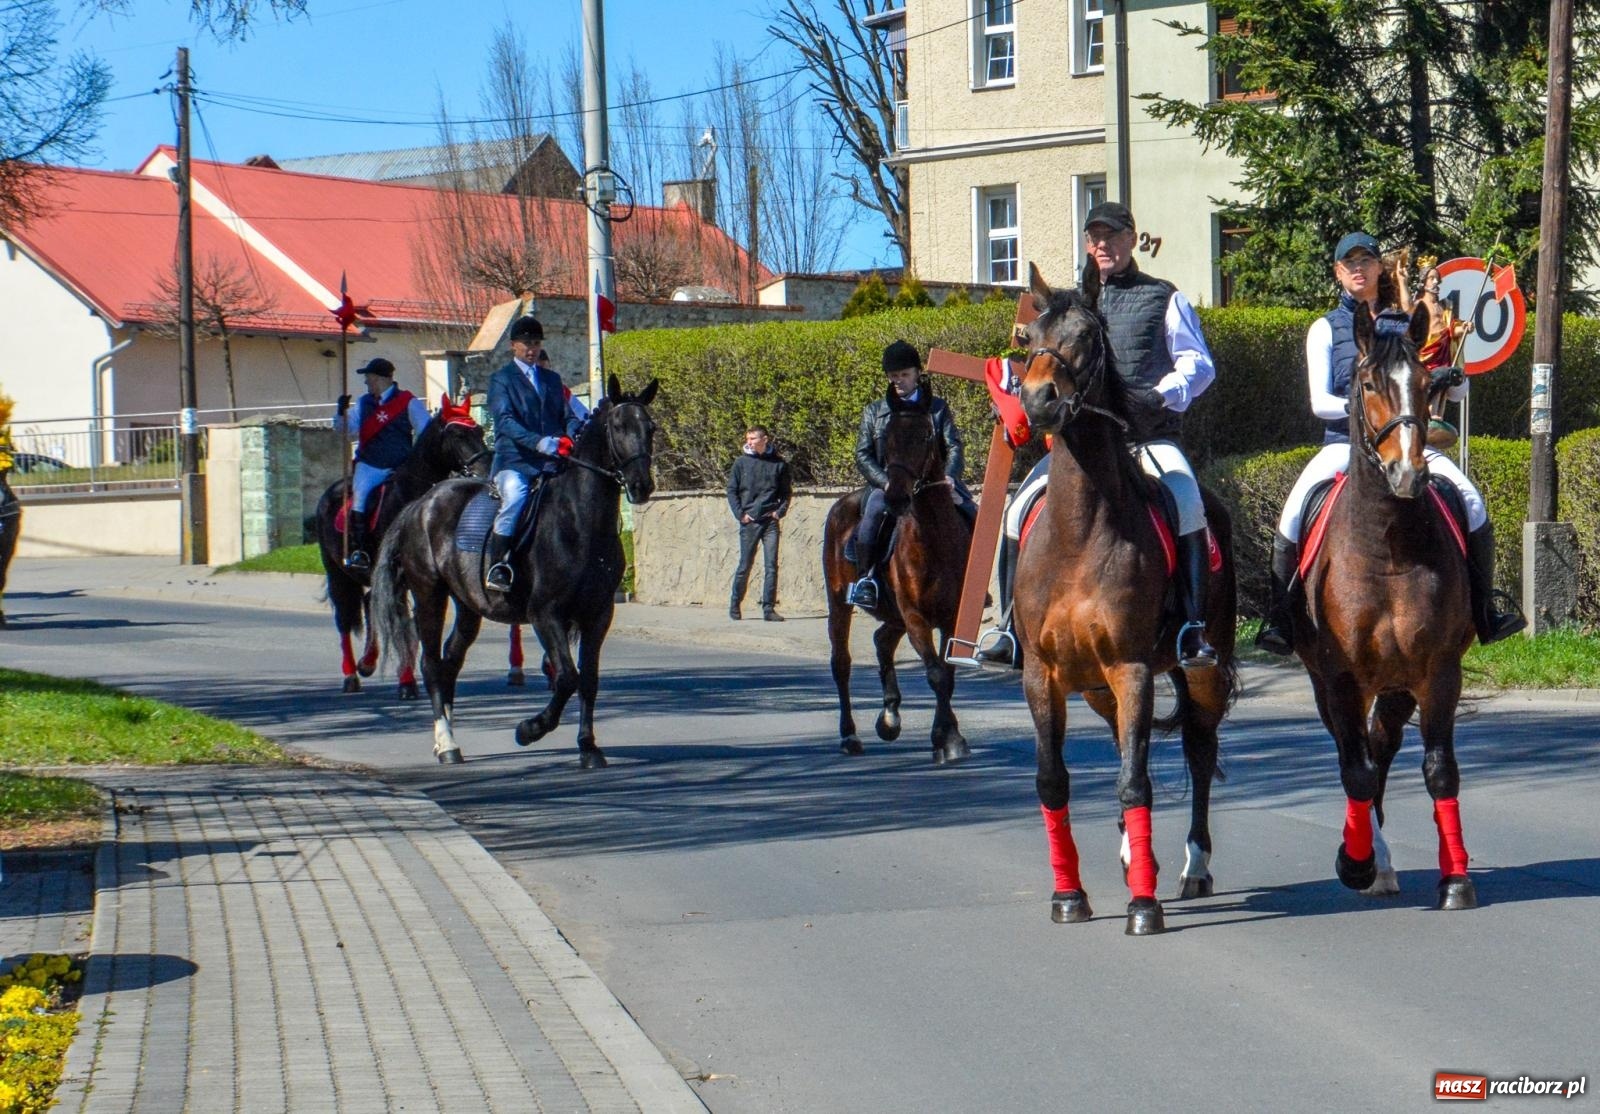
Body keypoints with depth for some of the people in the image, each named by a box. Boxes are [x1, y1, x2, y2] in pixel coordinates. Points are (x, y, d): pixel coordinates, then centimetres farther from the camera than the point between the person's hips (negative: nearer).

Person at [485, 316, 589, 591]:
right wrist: (542, 443, -24)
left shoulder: (552, 379, 24)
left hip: (551, 464, 5)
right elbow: (505, 421, -8)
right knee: (514, 498, -32)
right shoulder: (501, 380, 7)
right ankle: (496, 569, -29)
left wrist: (570, 439, -9)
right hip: (515, 460, -5)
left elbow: (570, 416, 17)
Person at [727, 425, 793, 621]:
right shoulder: (742, 463, 3)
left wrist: (781, 511, -2)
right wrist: (740, 514, -4)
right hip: (749, 522, -1)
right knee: (745, 566, 4)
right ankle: (735, 604, 18)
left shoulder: (779, 463, 5)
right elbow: (731, 491, 6)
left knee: (771, 566, -4)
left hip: (771, 522, 1)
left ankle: (769, 608, -1)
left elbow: (786, 492, 13)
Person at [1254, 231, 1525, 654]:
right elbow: (1320, 402, 1)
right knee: (1294, 512, -27)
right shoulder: (1325, 329, 10)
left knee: (1472, 504, -23)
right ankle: (1279, 618, -18)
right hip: (1345, 441, -1)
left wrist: (1451, 376, -12)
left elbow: (1458, 392, 12)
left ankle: (1484, 613, -13)